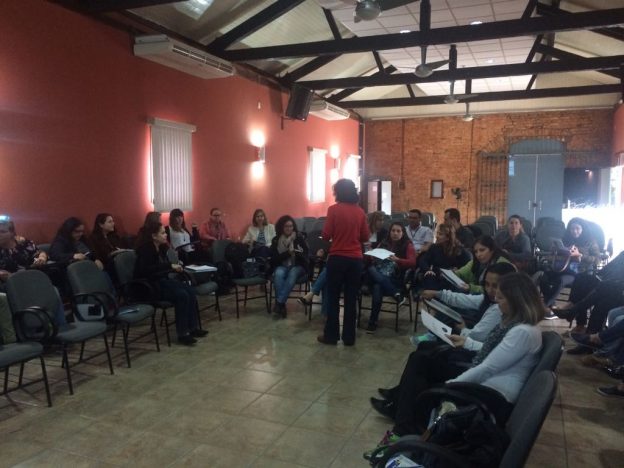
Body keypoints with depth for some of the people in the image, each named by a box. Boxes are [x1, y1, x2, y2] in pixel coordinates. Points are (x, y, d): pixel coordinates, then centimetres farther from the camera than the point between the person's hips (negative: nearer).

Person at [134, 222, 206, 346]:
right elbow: (147, 270, -29)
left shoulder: (162, 247, 7)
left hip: (162, 281, 8)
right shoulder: (146, 249, -16)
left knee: (190, 292, -12)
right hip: (149, 286, -8)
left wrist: (175, 267, -1)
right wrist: (170, 266, -26)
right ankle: (182, 334, -18)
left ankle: (192, 327, -5)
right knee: (181, 295, -25)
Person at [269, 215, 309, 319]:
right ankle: (281, 305, -31)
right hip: (281, 266, 1)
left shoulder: (299, 238, 0)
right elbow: (274, 258, -6)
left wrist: (300, 253, -25)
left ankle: (278, 303, -34)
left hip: (298, 266, -1)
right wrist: (287, 253, -20)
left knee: (292, 274, -35)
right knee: (278, 274, -34)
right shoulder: (276, 240, 2)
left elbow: (305, 258, -1)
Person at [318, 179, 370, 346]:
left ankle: (331, 335, 13)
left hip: (337, 258, -3)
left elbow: (326, 235, -8)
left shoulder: (333, 209, -8)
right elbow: (366, 237, 7)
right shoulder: (360, 211, 3)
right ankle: (349, 337, 15)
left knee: (333, 298, 7)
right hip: (356, 259, 3)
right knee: (351, 299, 9)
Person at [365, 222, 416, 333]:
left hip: (395, 279, -4)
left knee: (377, 287, -38)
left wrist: (397, 260, -26)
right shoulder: (383, 244, 18)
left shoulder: (408, 245, 6)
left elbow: (412, 262, -8)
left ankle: (373, 322, -29)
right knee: (370, 269, -35)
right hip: (378, 277, 4)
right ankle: (396, 294, -38)